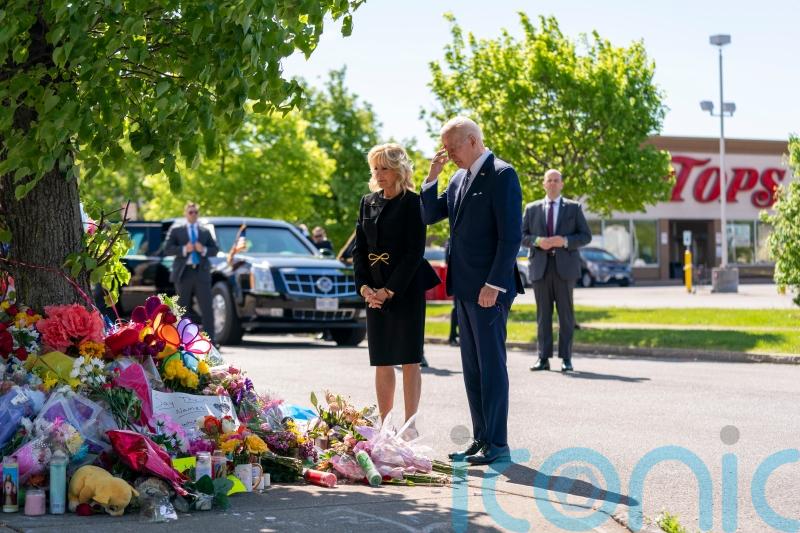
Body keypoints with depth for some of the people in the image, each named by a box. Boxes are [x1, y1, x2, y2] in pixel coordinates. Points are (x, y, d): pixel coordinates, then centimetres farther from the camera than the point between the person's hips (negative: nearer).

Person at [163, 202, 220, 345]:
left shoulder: (205, 231, 16)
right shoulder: (176, 229, 9)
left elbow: (215, 249, 12)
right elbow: (167, 249, 0)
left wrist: (204, 250, -8)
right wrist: (184, 249, -14)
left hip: (201, 273, 1)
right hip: (183, 273, -1)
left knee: (207, 307, -8)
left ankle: (210, 339, -10)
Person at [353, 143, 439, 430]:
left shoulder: (412, 202, -6)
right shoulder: (368, 202, 12)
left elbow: (415, 252, -12)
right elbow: (359, 248, 12)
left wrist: (390, 290, -15)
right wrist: (364, 286, -2)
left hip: (406, 288, -6)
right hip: (375, 292, 6)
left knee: (409, 359, -2)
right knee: (381, 361, 6)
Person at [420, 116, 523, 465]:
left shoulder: (502, 175, -11)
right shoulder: (460, 179, 16)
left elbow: (510, 236, -16)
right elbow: (428, 216, 19)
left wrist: (494, 285, -19)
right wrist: (432, 177, 5)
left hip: (488, 289, -9)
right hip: (464, 288, 9)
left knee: (491, 365, -5)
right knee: (472, 368, 11)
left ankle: (497, 444, -1)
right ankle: (481, 439, 16)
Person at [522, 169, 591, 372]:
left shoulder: (573, 208, 9)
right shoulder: (532, 208, 13)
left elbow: (586, 236, 4)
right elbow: (522, 235, 9)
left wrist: (565, 241, -12)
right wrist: (537, 241, -11)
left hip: (565, 265, -1)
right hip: (540, 266, 1)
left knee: (566, 312, -1)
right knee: (543, 313, 2)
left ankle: (566, 358, 2)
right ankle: (543, 358, 3)